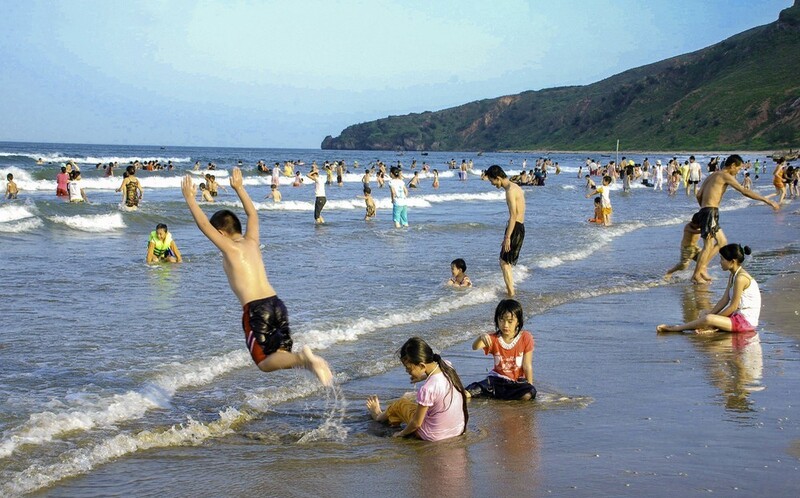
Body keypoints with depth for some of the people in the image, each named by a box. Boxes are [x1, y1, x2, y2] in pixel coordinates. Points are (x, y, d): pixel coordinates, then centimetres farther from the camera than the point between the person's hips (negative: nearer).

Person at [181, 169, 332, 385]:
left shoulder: (230, 248, 1)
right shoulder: (252, 241, 17)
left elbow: (204, 225, 2)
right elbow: (252, 214, 33)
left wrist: (190, 199, 12)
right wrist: (239, 188, 40)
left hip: (255, 308, -6)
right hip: (277, 303, 6)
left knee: (265, 363, -3)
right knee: (282, 357, 13)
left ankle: (302, 359, -32)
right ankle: (308, 360, -19)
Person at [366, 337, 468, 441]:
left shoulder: (427, 390, -33)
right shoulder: (446, 365, -13)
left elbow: (416, 423, -18)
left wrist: (402, 433, 0)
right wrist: (423, 376, 26)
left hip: (434, 435, -6)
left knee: (400, 403, 17)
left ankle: (379, 416, 51)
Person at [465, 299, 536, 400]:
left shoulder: (525, 338, -8)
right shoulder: (494, 338, -5)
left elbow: (527, 365, -6)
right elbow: (475, 347, -23)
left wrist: (530, 385, -10)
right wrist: (481, 337, -45)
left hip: (518, 381, 0)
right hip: (498, 379, 0)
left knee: (529, 394, -35)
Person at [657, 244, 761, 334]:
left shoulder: (740, 278, -20)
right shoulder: (733, 276, 12)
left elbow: (733, 307, -18)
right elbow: (724, 300, 11)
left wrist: (713, 318, -12)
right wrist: (711, 313, 1)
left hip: (746, 321, -11)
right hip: (738, 315, 11)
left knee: (708, 319, -28)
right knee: (704, 314, 21)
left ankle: (674, 328, -15)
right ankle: (711, 328, -12)